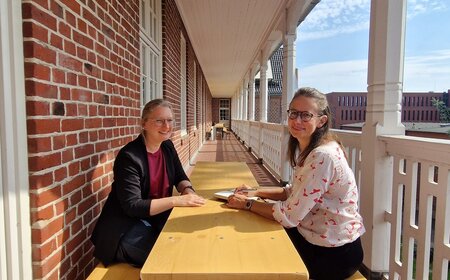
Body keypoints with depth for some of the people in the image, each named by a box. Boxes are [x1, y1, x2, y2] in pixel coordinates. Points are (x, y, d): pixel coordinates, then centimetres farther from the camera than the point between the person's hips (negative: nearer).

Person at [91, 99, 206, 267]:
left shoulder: (167, 147, 0)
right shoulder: (129, 156, -22)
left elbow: (180, 177, 11)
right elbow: (132, 206, -25)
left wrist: (187, 190, -12)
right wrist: (177, 200, -30)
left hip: (158, 218, 7)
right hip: (127, 226, -6)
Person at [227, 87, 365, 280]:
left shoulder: (322, 156, -28)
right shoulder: (306, 149, 1)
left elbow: (289, 216, -25)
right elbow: (295, 192, 11)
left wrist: (247, 204, -13)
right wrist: (256, 192, 1)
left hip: (334, 252, -7)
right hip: (315, 235, 7)